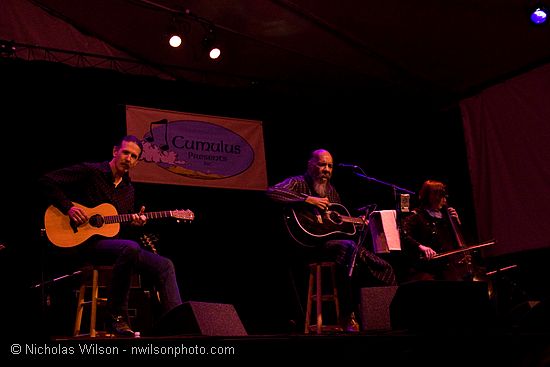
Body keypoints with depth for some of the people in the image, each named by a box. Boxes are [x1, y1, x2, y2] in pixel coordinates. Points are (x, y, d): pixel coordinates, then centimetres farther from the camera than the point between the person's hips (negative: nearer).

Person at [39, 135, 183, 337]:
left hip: (115, 241, 7)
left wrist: (133, 224, -2)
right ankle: (117, 316, -25)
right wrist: (68, 208, -17)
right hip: (87, 242, -7)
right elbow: (47, 180, -6)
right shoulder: (90, 171, -2)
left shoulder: (129, 190, 17)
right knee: (130, 247, -37)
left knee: (165, 266, -11)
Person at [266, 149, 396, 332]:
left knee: (384, 268, -3)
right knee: (348, 247, -38)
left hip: (338, 240, 8)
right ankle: (346, 318, -32)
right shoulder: (299, 183, -1)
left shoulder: (331, 190, 22)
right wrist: (308, 199, -22)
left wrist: (357, 222, 13)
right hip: (313, 244, -8)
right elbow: (272, 192, -22)